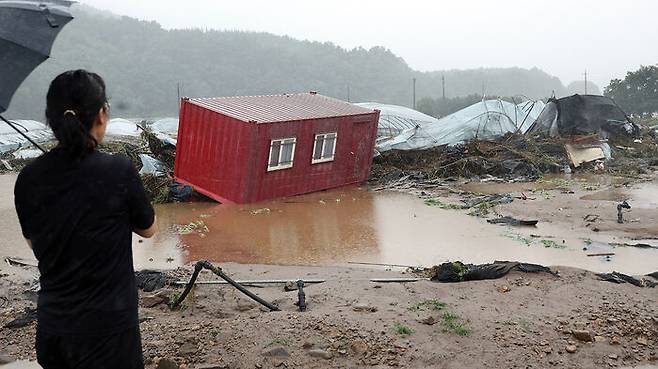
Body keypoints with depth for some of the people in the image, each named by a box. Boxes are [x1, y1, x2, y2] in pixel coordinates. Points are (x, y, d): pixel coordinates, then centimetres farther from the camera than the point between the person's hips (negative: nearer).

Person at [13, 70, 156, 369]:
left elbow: (34, 243, 7)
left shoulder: (28, 179, -8)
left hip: (52, 321, 4)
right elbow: (148, 229, -4)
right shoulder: (119, 171, -21)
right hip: (107, 322, -4)